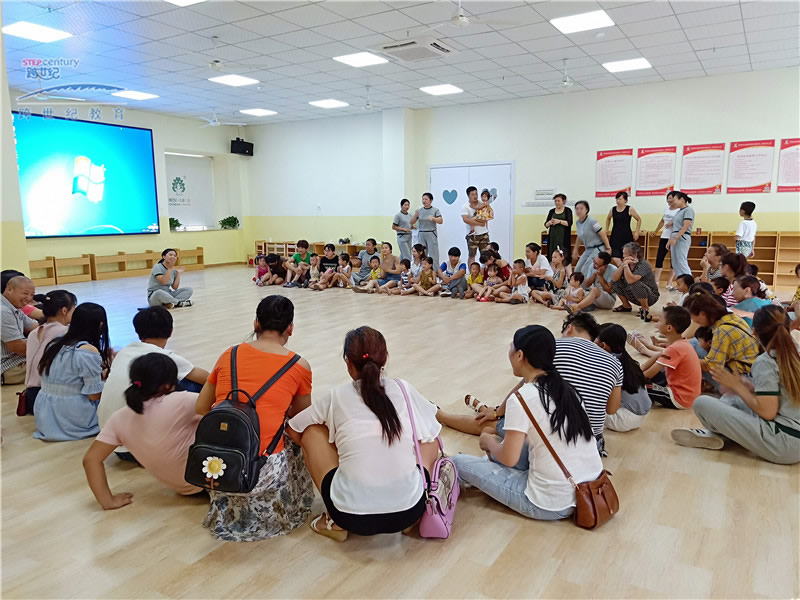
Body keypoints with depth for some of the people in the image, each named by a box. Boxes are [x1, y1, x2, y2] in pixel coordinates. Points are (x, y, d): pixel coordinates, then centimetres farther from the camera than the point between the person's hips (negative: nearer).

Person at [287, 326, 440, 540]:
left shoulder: (336, 397, 1)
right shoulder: (403, 389, 4)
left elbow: (293, 430, 15)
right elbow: (430, 433, 17)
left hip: (353, 517, -2)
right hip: (409, 513, 2)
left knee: (312, 432, 16)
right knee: (430, 439, 26)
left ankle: (335, 521, 15)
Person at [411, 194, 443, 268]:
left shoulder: (435, 210, 2)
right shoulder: (419, 210, 10)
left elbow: (441, 221, -8)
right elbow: (412, 222, 9)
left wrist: (433, 218, -25)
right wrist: (415, 215, -9)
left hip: (431, 234, -3)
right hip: (421, 234, 3)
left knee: (433, 255, -6)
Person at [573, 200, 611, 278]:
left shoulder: (591, 221, -18)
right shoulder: (578, 223, 5)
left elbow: (603, 235, -15)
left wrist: (608, 248, -13)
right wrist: (575, 249, 26)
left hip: (598, 248, -8)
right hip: (588, 249, 8)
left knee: (585, 271, -16)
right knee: (577, 269, 7)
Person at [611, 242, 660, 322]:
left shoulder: (643, 265, -24)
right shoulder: (626, 263, -4)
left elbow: (630, 280, -41)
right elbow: (614, 279, -14)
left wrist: (625, 265, -30)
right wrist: (623, 265, -23)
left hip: (651, 296, -7)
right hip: (634, 296, 7)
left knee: (635, 284, -36)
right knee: (615, 282, -6)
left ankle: (646, 310, -14)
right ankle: (626, 306, 12)